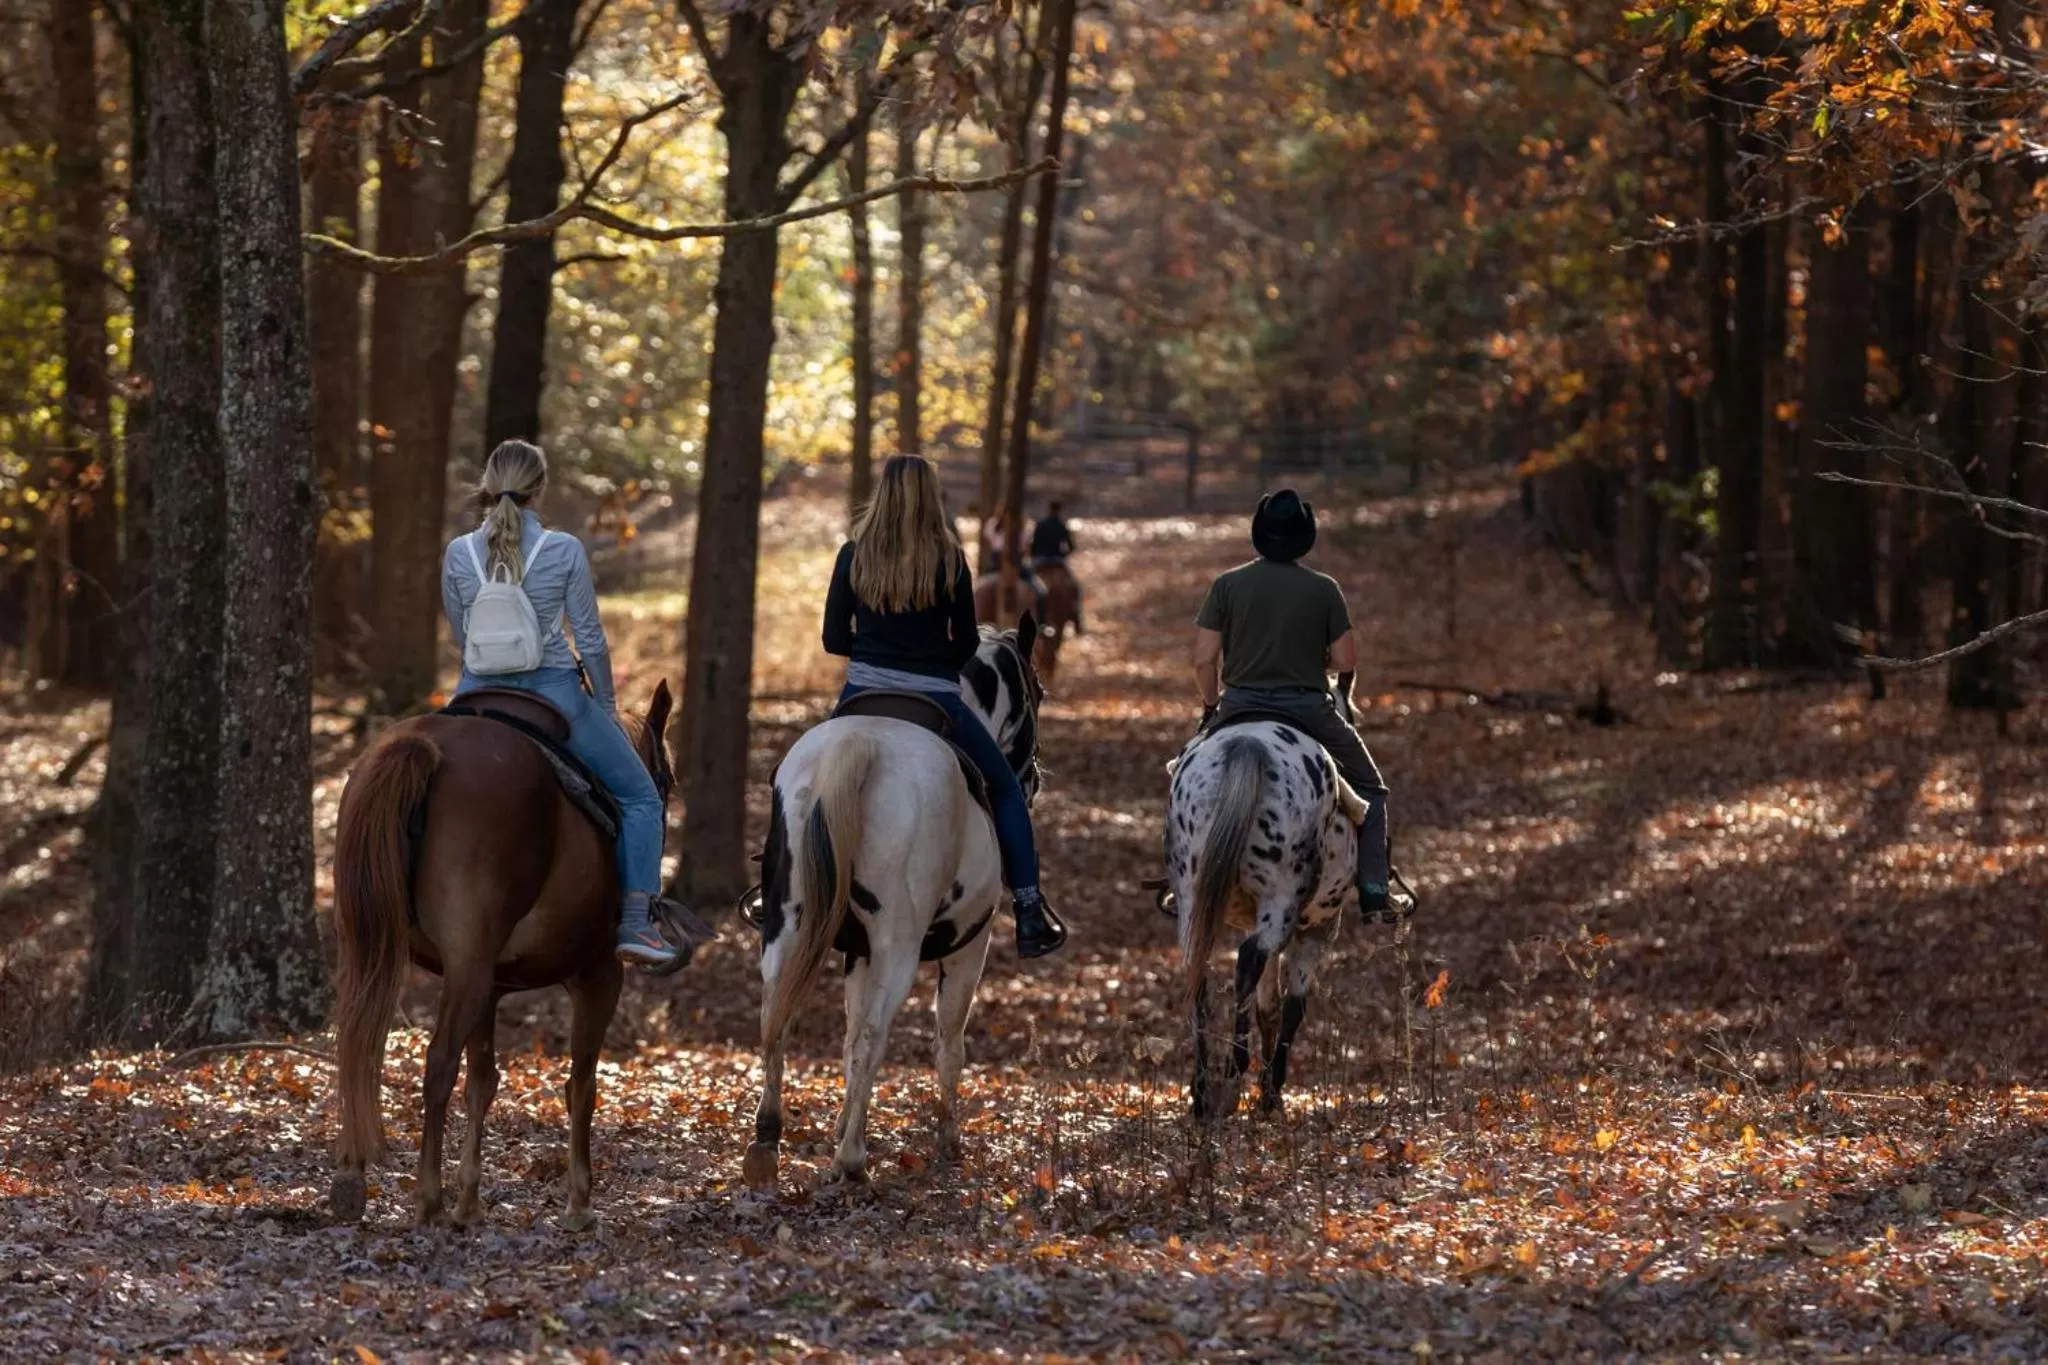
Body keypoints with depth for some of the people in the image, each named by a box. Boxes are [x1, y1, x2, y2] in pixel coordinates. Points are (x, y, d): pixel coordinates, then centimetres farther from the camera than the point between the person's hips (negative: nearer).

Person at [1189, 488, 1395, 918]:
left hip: (1239, 709, 1)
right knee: (1370, 787, 18)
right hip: (1309, 710, -1)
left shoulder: (1229, 585, -2)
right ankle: (1374, 893, 7)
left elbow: (1204, 660, -3)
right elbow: (1347, 661, -3)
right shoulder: (1324, 589, -3)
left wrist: (1211, 706, 14)